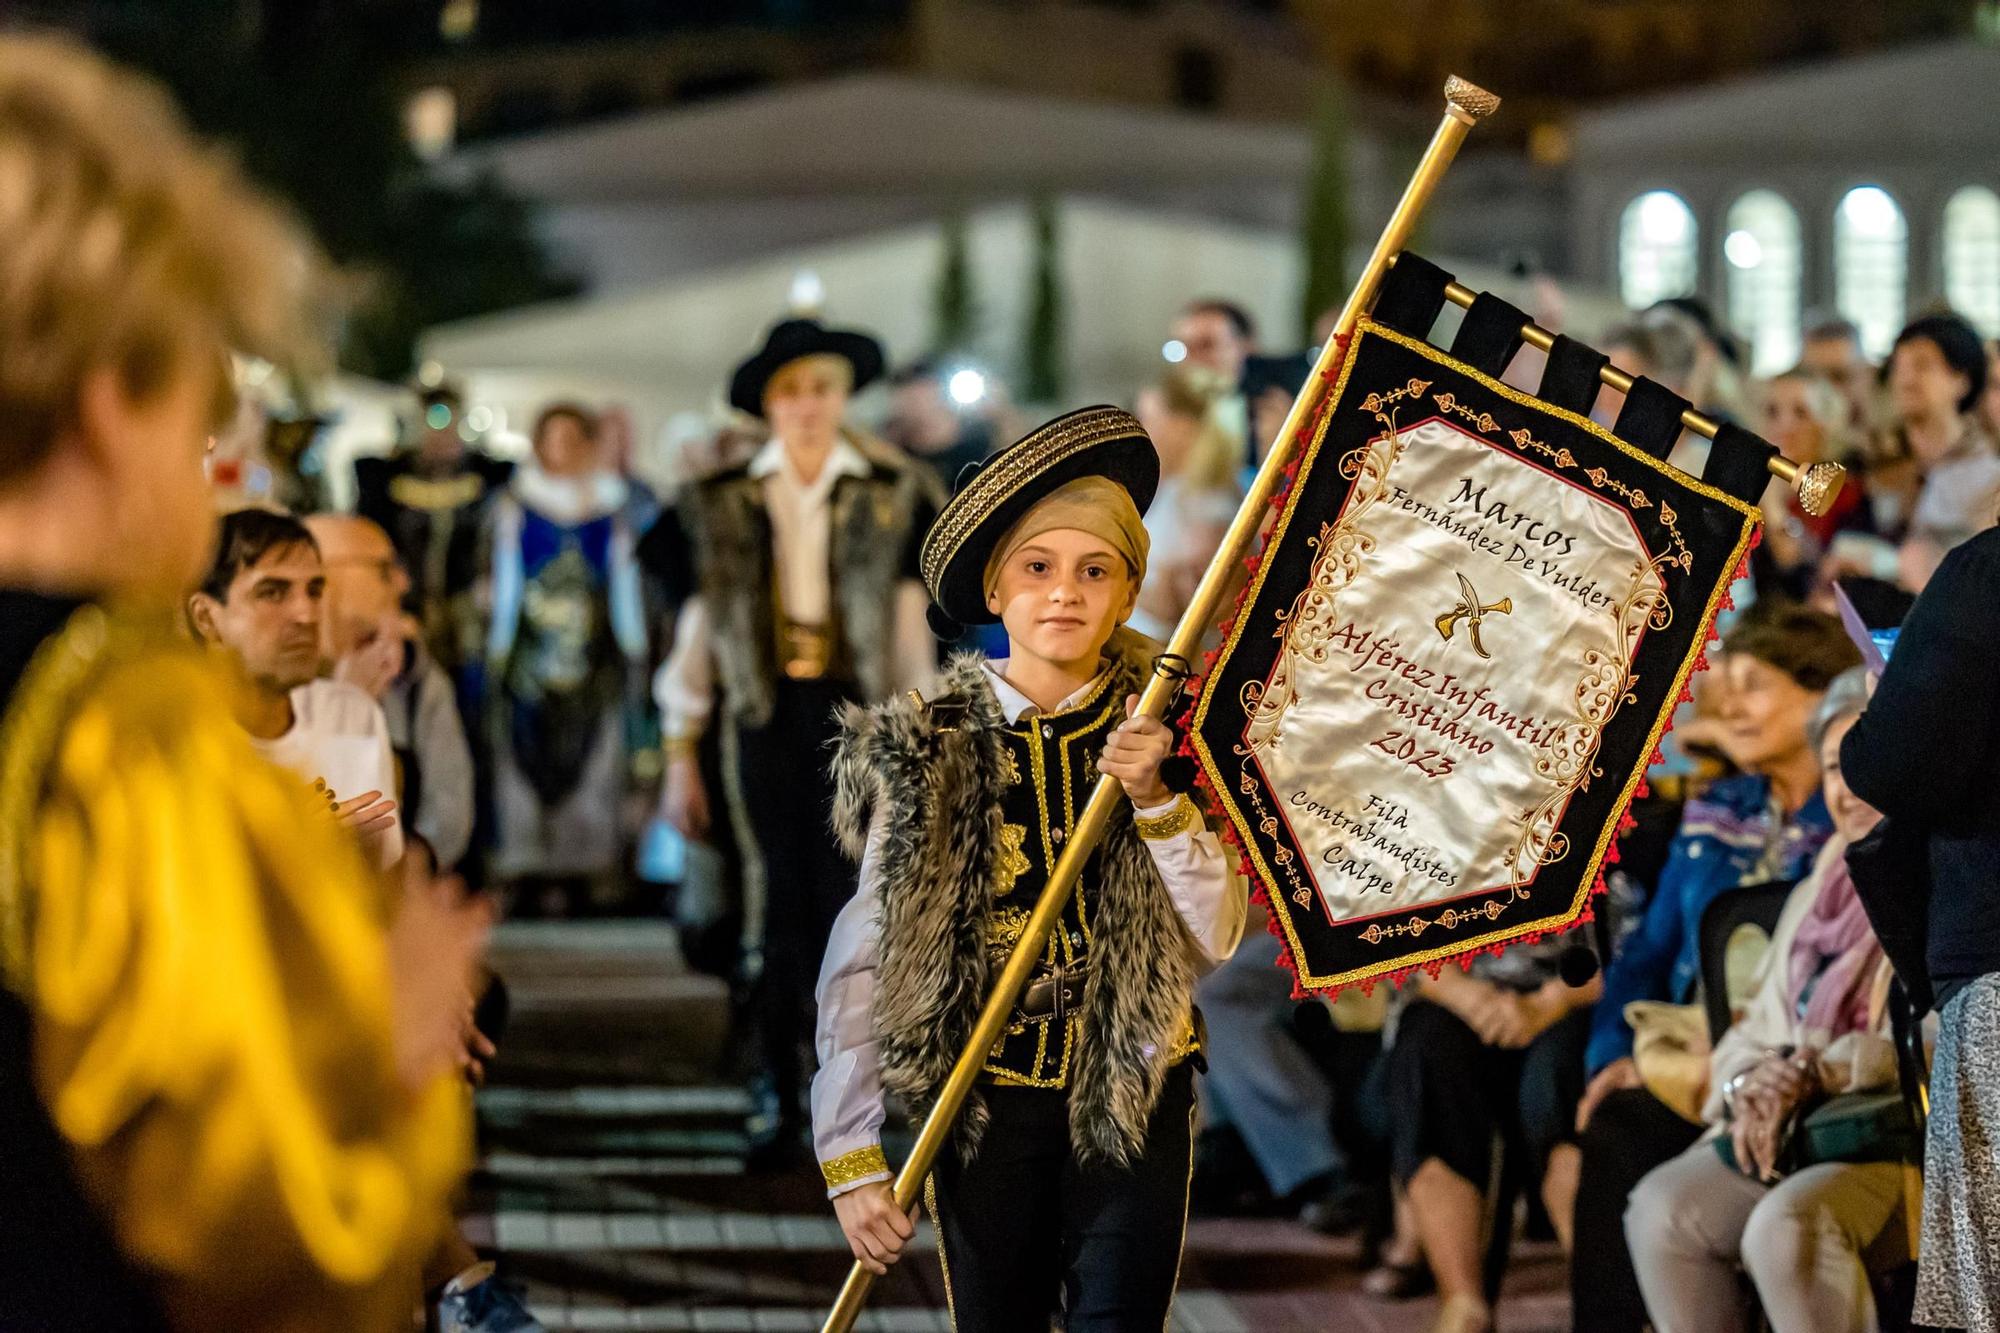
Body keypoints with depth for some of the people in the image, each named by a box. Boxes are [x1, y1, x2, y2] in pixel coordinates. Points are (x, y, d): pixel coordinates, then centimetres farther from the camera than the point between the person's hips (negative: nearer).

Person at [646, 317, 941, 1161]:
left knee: (848, 898, -6)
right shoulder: (721, 505, 8)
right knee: (776, 897, -3)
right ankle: (777, 1095, 2)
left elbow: (912, 629, 8)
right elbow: (696, 631, 9)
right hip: (766, 713, 1)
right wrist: (680, 756, 6)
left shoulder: (892, 496, 7)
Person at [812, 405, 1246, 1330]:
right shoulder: (928, 751, -4)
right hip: (984, 1109, 0)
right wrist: (850, 1156, -9)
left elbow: (1213, 939, -6)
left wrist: (1154, 802, -19)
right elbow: (861, 964, -6)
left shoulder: (1166, 735, 0)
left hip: (1131, 1103, 0)